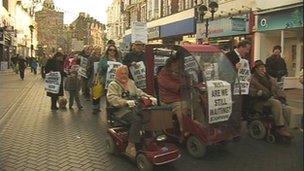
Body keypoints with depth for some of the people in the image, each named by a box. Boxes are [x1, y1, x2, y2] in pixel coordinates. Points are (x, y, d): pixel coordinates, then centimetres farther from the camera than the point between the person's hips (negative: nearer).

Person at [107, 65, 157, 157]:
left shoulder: (131, 82, 23)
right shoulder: (113, 85, 1)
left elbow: (139, 92, 21)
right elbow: (112, 98, -15)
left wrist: (150, 97, 3)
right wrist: (126, 102, -29)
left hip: (133, 108, 6)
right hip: (121, 110, -5)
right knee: (137, 120, -32)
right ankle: (131, 146, -24)